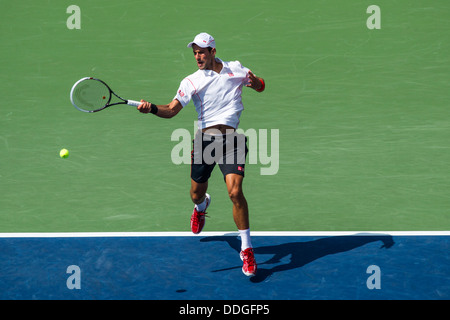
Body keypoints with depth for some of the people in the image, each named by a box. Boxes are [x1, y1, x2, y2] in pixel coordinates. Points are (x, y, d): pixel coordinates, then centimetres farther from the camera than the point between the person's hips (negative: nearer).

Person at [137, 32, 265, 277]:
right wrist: (151, 108, -23)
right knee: (196, 194, 12)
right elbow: (171, 110, -3)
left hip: (231, 140, -2)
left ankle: (246, 249, -8)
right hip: (204, 140, 2)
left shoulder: (236, 69, 9)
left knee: (235, 192, -18)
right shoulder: (191, 81, 6)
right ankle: (201, 206, 54)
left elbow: (260, 86, 22)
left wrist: (255, 81, -2)